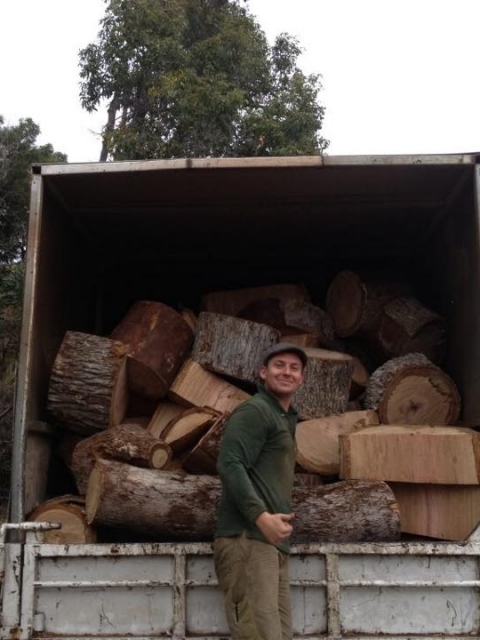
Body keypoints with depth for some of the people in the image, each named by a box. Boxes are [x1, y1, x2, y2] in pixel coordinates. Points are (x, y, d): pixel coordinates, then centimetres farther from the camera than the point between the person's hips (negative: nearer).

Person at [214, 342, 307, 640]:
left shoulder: (286, 419, 26)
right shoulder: (254, 411, -4)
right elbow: (230, 465, -17)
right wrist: (260, 515, -27)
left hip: (274, 544, 10)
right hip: (248, 539, -10)